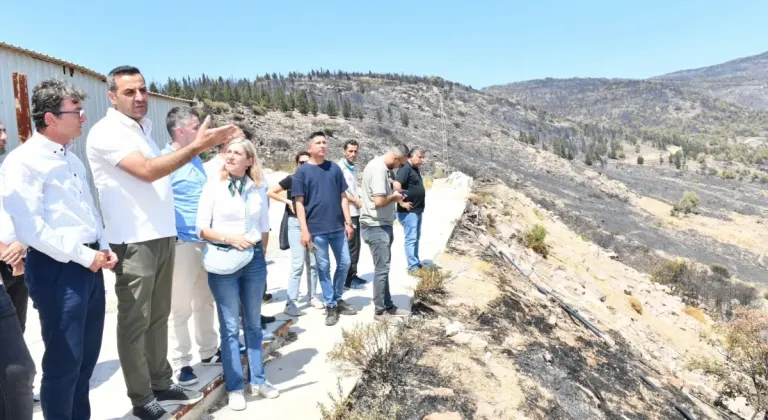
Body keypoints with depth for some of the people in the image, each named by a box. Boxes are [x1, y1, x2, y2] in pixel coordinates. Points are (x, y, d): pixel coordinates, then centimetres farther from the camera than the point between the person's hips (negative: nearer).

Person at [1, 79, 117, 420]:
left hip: (89, 265, 8)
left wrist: (103, 249, 6)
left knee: (87, 355, 18)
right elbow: (30, 228, -20)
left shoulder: (72, 160, 15)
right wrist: (83, 256, -15)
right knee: (63, 361, 2)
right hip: (56, 269, -8)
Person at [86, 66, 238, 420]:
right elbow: (147, 171, -23)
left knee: (158, 316, 15)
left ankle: (162, 384, 28)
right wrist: (197, 146, -27)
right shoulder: (106, 132, -11)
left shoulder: (143, 127, 16)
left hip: (162, 235, 8)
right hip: (134, 241, -8)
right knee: (135, 321, 3)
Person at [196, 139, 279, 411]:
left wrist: (259, 254, 11)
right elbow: (201, 229, -5)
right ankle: (234, 387, 14)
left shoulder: (258, 189, 5)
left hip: (254, 260, 3)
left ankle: (258, 380, 24)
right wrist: (229, 238, -17)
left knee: (253, 323, 13)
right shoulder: (213, 187, -2)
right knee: (230, 327, 4)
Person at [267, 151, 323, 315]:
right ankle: (290, 302, -5)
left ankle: (312, 296, 22)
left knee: (314, 263, 9)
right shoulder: (291, 179, -1)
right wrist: (288, 201, -10)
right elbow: (270, 192, -3)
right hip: (296, 223, -4)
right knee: (298, 264, -9)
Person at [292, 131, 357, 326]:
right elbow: (299, 203, -5)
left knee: (344, 263, 11)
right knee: (323, 267, 5)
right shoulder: (302, 171, -3)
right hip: (317, 229, -4)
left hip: (338, 226, 4)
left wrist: (348, 222, 4)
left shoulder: (334, 168, 6)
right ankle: (330, 306, 19)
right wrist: (304, 230, -11)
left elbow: (343, 197, 8)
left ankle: (338, 299, 31)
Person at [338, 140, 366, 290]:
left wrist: (359, 202, 6)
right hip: (347, 213, -9)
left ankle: (353, 275, 24)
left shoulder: (353, 168, 16)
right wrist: (356, 201, -12)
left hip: (355, 212, 9)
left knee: (355, 246, 14)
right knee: (350, 247, -4)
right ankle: (349, 280, 3)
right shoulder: (340, 167, -10)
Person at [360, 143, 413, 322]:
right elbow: (379, 201, -27)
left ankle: (387, 306, 26)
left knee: (383, 268, 16)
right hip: (377, 227, -10)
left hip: (381, 225, 10)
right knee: (382, 269, -2)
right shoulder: (379, 169, -21)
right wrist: (394, 196, -10)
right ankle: (379, 311, 9)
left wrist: (393, 195, 7)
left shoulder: (378, 165, 11)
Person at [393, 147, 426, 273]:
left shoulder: (415, 169, 15)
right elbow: (396, 184, -27)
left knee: (416, 237, 16)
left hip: (417, 210, 10)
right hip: (409, 211, -10)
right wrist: (402, 202, -24)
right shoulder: (405, 168, -15)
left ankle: (416, 263, 25)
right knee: (411, 238, -7)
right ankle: (413, 266, -4)